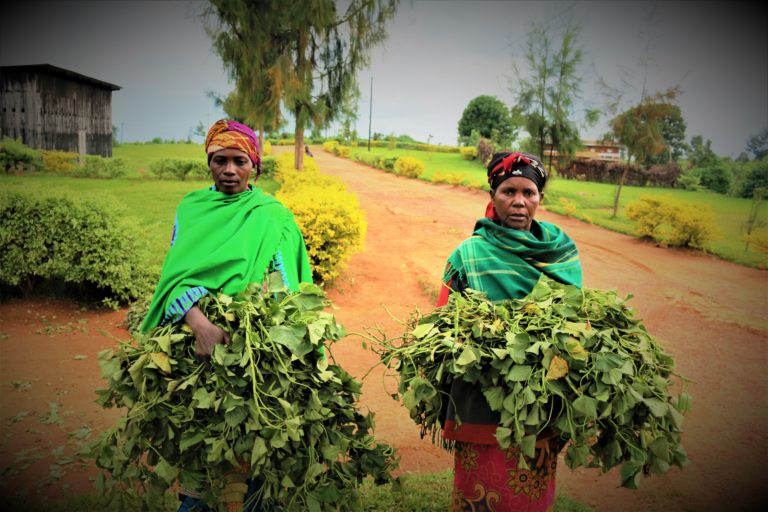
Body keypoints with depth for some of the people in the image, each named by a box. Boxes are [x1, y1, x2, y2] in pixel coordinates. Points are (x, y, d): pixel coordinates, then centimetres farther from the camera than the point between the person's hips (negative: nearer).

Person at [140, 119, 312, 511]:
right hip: (193, 334, 2)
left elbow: (286, 286, -7)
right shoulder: (191, 209, 0)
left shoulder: (273, 216, -3)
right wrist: (198, 321, -32)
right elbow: (176, 272, -13)